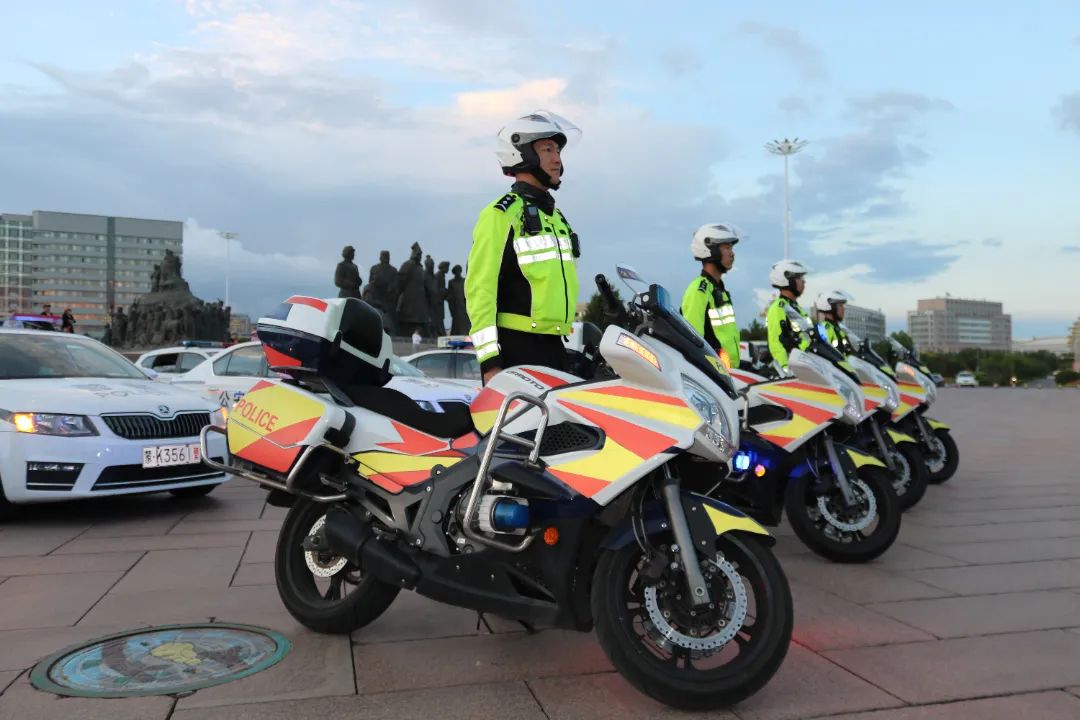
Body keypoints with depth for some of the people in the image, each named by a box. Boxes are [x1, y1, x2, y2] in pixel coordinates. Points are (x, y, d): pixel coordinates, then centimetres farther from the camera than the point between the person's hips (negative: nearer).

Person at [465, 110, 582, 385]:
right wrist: (489, 359, -19)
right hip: (515, 350, -8)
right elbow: (479, 287, -13)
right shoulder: (500, 214, -7)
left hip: (555, 348, 8)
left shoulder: (557, 217, 19)